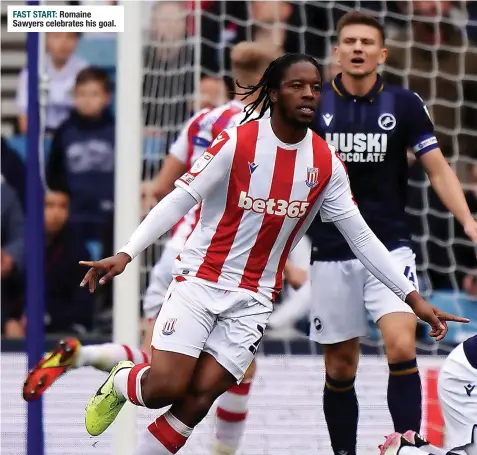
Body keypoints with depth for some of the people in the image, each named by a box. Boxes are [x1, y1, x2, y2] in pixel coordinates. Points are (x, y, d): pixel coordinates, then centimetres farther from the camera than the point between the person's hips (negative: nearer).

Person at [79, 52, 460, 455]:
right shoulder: (236, 143, -12)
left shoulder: (327, 164, -1)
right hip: (199, 282, -3)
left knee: (198, 400, -6)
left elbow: (361, 237, 4)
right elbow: (179, 200, -11)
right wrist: (126, 254, -21)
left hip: (254, 300, 3)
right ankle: (120, 383, 24)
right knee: (166, 388, -11)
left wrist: (412, 297, 0)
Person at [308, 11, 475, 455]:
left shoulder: (403, 104, 0)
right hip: (331, 254, 1)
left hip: (389, 247, -1)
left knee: (401, 347, -19)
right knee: (340, 368, 6)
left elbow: (438, 170, -1)